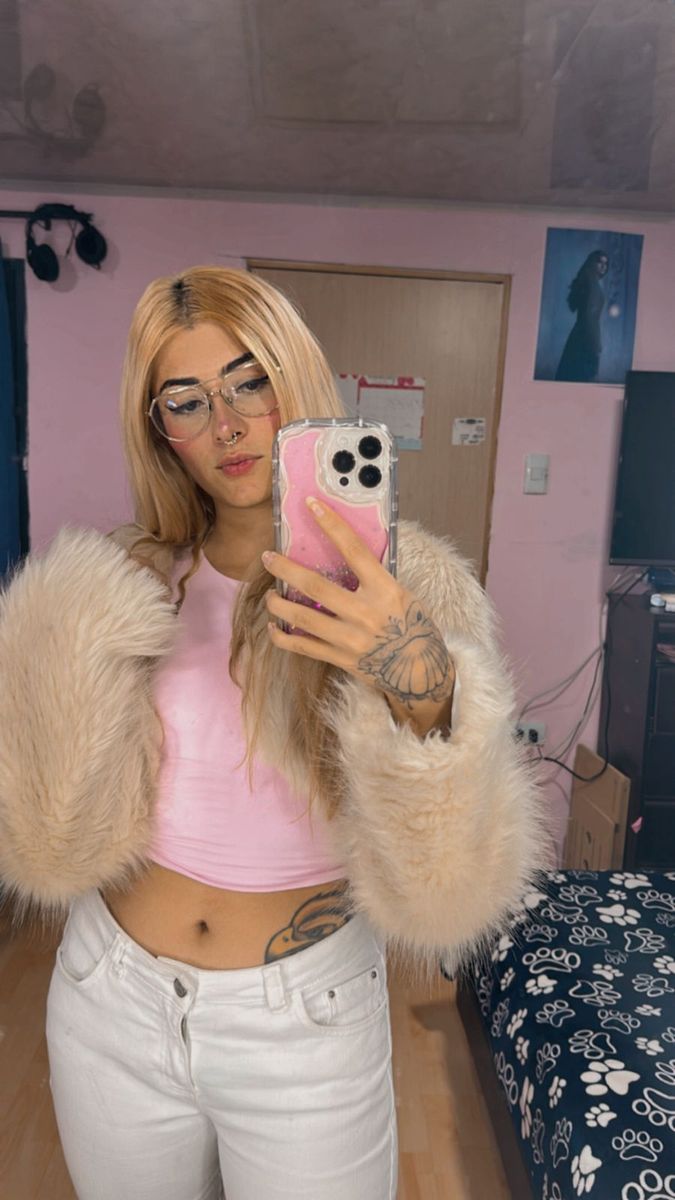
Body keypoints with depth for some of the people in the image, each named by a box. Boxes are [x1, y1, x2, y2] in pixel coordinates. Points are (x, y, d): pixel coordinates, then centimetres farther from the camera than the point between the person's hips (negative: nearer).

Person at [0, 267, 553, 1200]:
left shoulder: (411, 584, -14)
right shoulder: (129, 581, -6)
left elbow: (453, 891, -20)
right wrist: (77, 638, -23)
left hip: (306, 1020, -2)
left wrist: (421, 693, -38)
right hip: (112, 1003, 3)